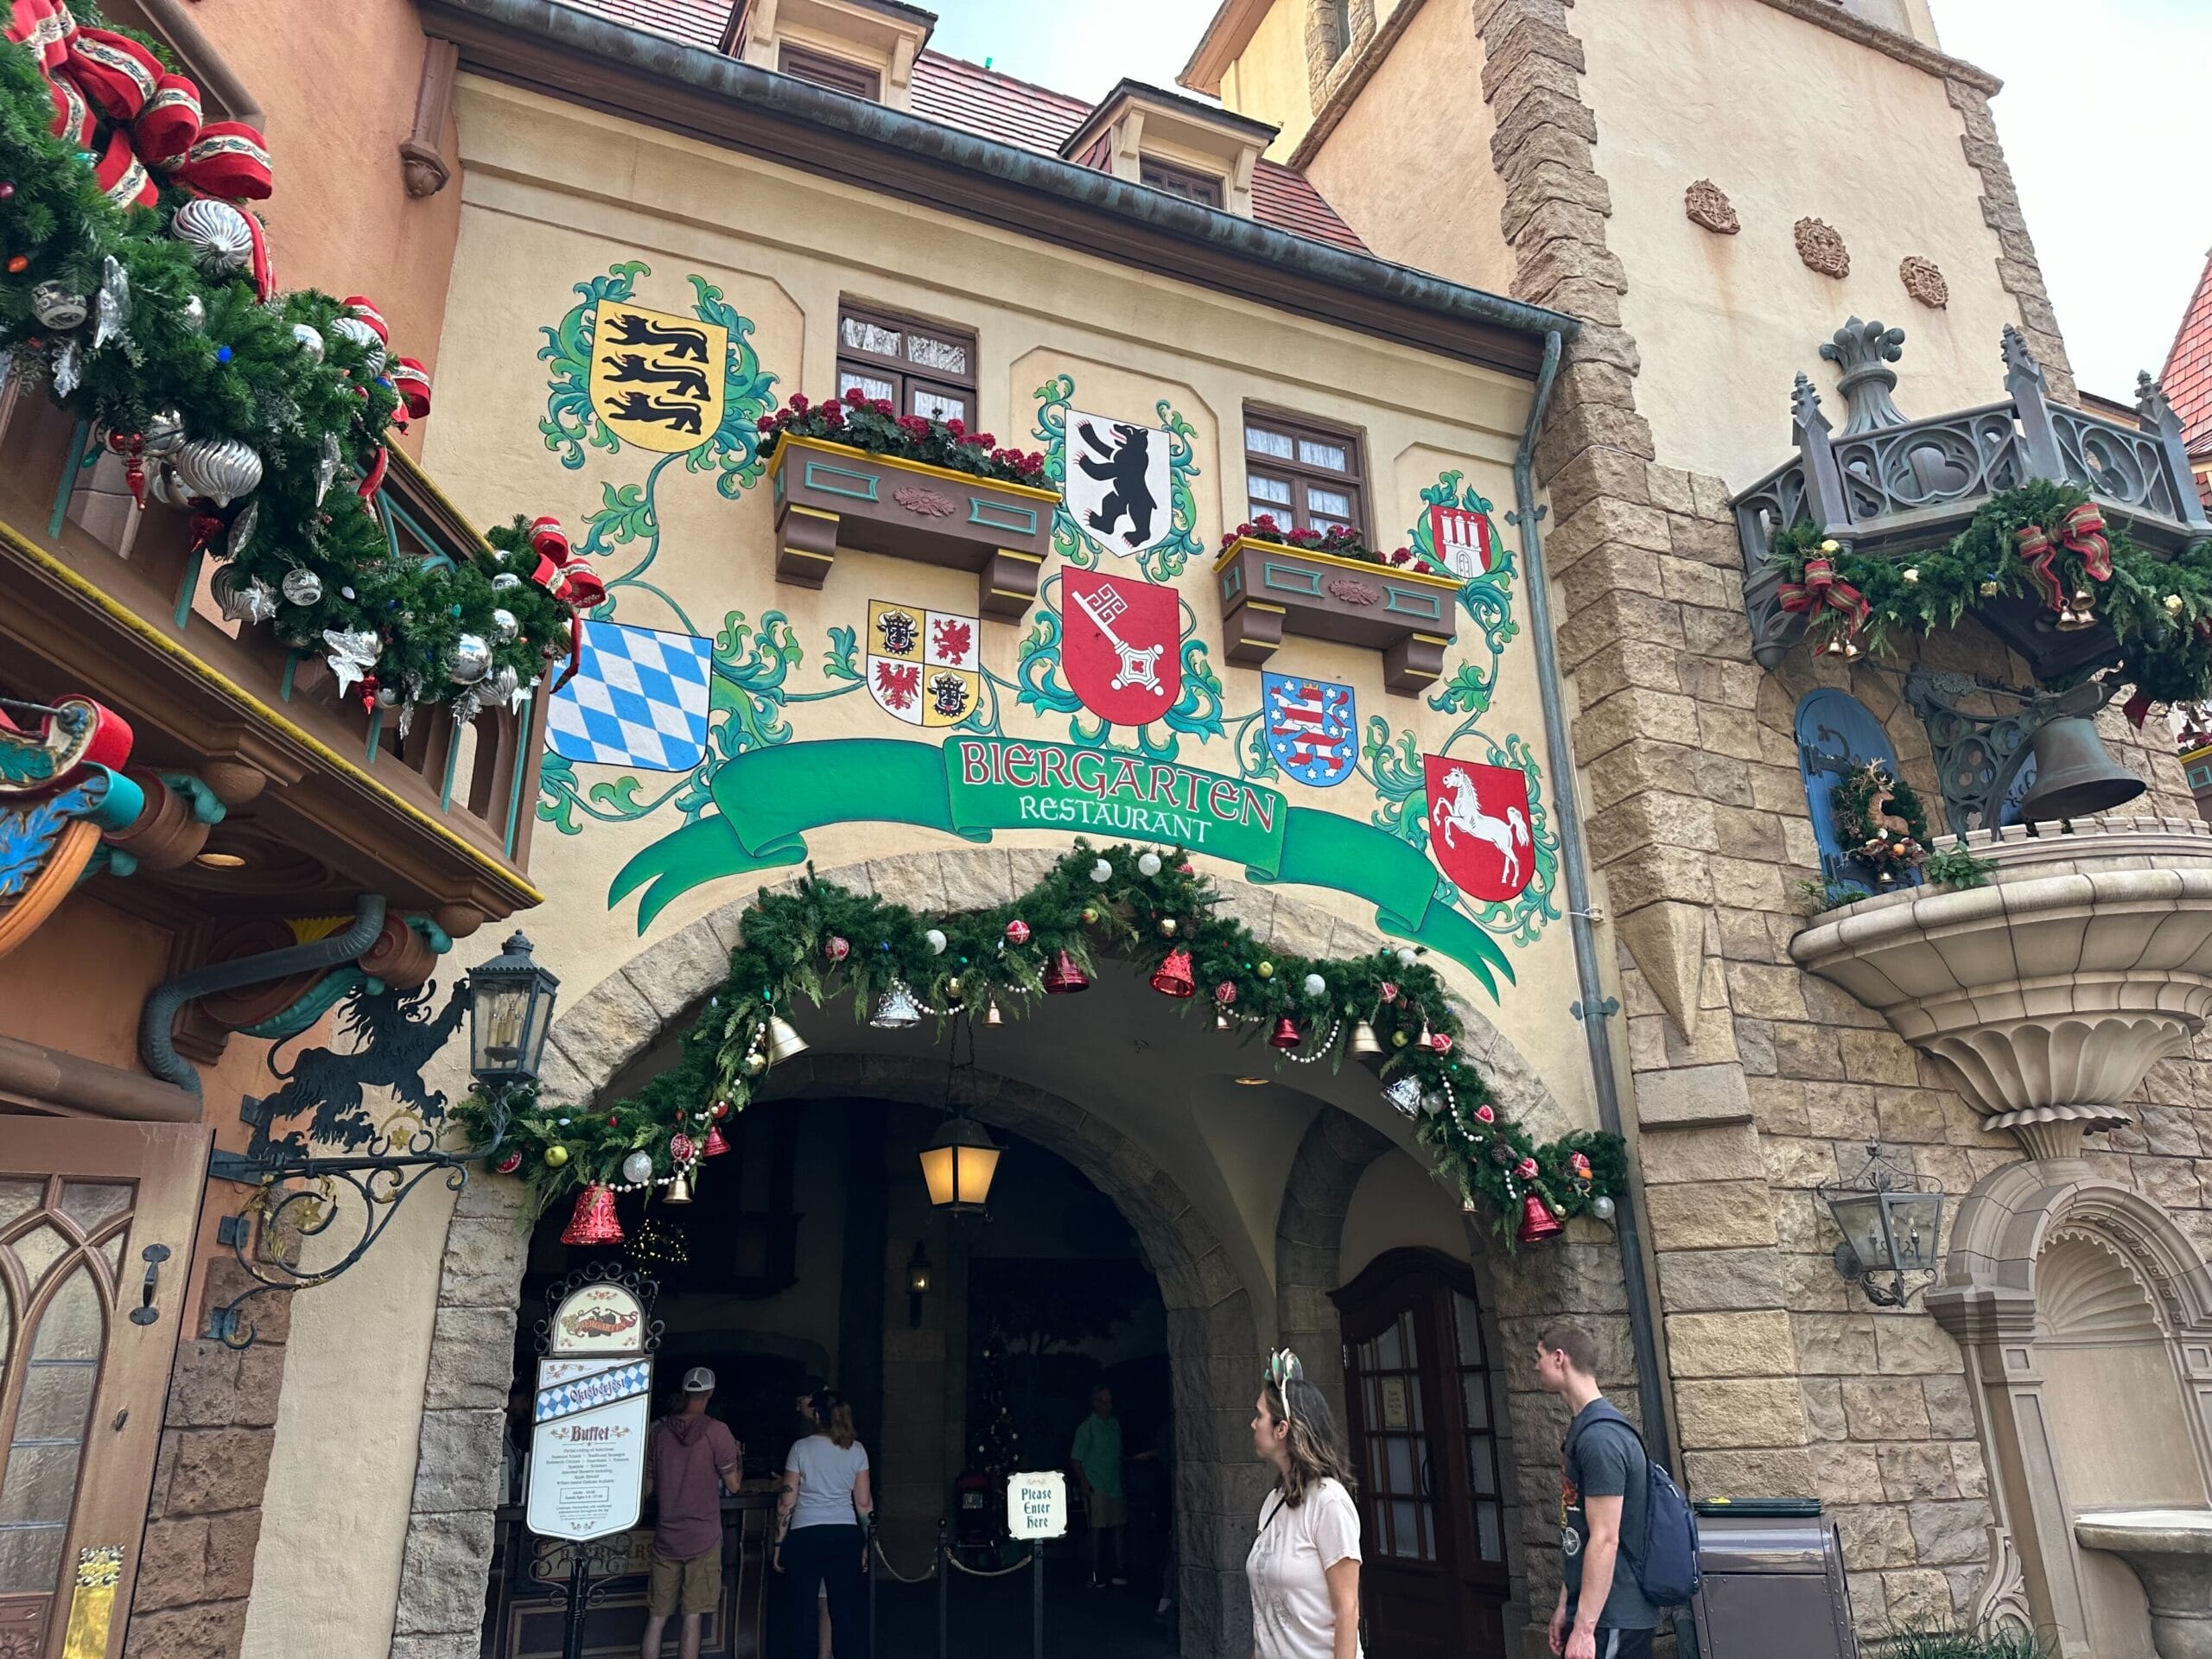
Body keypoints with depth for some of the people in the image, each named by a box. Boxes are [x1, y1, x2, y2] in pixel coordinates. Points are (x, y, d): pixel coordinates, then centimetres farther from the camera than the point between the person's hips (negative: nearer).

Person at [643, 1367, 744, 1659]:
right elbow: (733, 1485, -5)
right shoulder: (717, 1432, -9)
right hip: (703, 1537, -3)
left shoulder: (659, 1431, 2)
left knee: (657, 1616, 9)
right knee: (692, 1616, 0)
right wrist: (737, 1457, 12)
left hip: (665, 1536, 3)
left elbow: (647, 1487, 10)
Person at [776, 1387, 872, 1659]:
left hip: (807, 1535, -3)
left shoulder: (802, 1447, -3)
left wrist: (779, 1543, 6)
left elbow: (787, 1501, -2)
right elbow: (864, 1502, 6)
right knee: (846, 1608, 6)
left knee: (804, 1609, 3)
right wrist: (866, 1541, 16)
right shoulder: (856, 1449, 5)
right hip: (846, 1535, 3)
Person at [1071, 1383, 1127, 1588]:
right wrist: (1083, 1482, -14)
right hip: (1096, 1488, -6)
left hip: (1116, 1486, 6)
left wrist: (1122, 1481, 13)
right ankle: (1094, 1575, 3)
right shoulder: (1087, 1427, -7)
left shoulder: (1115, 1424, 12)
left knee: (1117, 1528, 8)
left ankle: (1119, 1570, 16)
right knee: (1097, 1530, -3)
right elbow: (1076, 1458, -7)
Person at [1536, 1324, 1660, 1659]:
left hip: (1610, 1619, -9)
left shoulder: (1599, 1437, -19)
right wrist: (1565, 1606, 17)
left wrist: (1584, 1627, -20)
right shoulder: (1583, 1429, 11)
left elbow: (1605, 1540, -22)